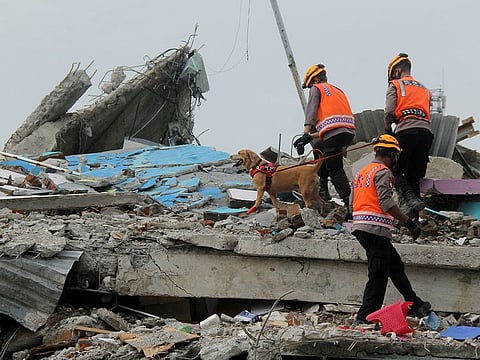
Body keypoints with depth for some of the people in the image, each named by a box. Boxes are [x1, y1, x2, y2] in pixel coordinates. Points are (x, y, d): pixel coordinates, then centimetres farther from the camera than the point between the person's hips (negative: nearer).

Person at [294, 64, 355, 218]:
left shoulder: (316, 89, 11)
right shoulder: (338, 91, 33)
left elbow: (311, 113, -3)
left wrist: (305, 135, -9)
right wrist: (311, 137, 29)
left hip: (333, 132, -8)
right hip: (349, 131, 8)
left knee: (335, 170, -7)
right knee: (319, 148, 30)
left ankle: (351, 205, -19)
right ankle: (323, 190, 28)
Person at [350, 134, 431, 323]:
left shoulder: (361, 172, 20)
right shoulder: (383, 172, -8)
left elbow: (353, 202, 21)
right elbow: (387, 202, -19)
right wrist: (409, 223, -16)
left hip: (359, 227, 10)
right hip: (376, 229, -10)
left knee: (396, 265, 17)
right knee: (378, 274, -5)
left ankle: (414, 305, 21)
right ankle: (365, 317, -4)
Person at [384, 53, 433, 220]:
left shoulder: (395, 85, 11)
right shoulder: (424, 89, 30)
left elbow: (390, 112, -2)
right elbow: (426, 113, 20)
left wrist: (387, 130, 14)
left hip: (406, 130, -5)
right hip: (426, 130, 6)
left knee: (394, 170, 4)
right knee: (413, 176, 10)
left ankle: (411, 199, -20)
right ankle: (414, 217, 3)